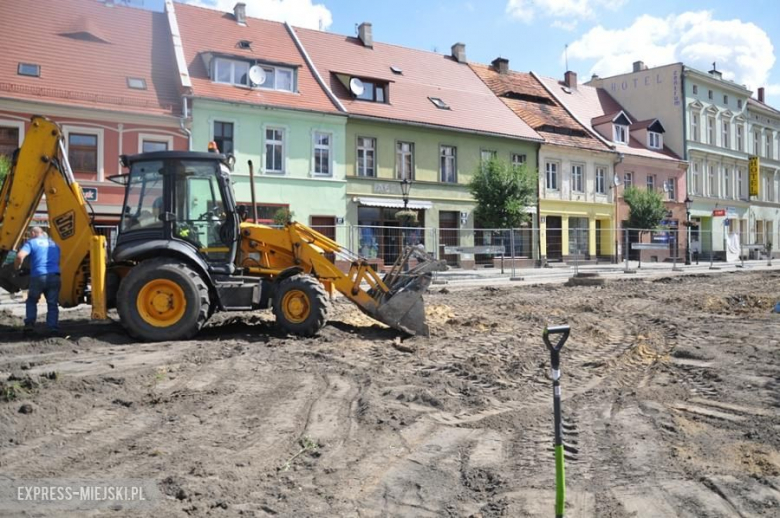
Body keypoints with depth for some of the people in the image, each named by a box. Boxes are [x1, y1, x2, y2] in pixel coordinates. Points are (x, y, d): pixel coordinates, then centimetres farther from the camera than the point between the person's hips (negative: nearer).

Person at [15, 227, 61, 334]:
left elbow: (20, 256, -10)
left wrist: (17, 267, 7)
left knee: (32, 301, 19)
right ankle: (53, 328, -2)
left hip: (38, 276, -3)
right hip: (54, 276, 3)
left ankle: (29, 324, 9)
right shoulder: (54, 244, 24)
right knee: (52, 304, 7)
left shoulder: (32, 242, 7)